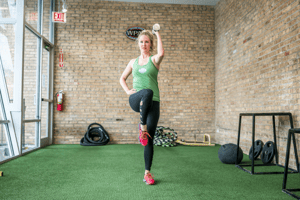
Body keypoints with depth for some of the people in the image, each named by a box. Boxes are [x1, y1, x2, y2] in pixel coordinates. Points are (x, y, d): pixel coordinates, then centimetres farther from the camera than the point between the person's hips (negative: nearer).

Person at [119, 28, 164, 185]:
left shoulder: (154, 60, 8)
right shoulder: (133, 62, 17)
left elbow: (161, 53, -17)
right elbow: (122, 78, 27)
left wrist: (158, 34, -4)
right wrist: (127, 91, 7)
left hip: (153, 102, 0)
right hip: (136, 100, 1)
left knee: (149, 139, -2)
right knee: (147, 92, -39)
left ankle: (147, 173, 11)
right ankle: (142, 127, -25)